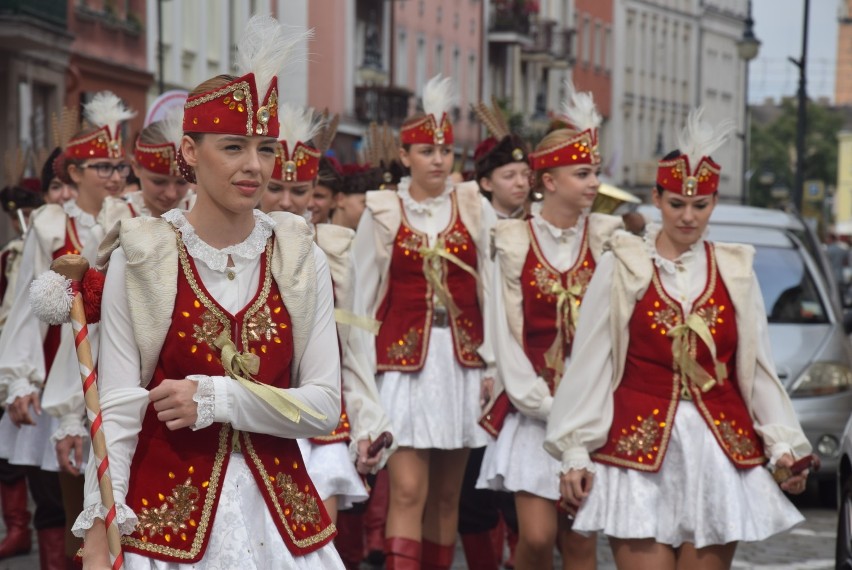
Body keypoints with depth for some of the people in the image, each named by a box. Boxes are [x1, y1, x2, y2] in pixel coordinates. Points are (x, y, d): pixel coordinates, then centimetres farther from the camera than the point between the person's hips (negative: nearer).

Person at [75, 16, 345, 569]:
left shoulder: (301, 258, 1)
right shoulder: (140, 258, -6)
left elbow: (325, 407, -2)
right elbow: (117, 411, -6)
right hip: (166, 512, -2)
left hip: (280, 507, 2)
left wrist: (216, 399, -14)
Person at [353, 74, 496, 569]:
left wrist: (493, 357, -5)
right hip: (403, 361, -2)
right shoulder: (382, 213, 2)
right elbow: (363, 296, 5)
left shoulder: (475, 209, 4)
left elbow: (493, 287, 1)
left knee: (447, 492, 8)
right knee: (408, 491, -10)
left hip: (462, 361, 2)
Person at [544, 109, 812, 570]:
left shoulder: (735, 271, 10)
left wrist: (783, 446, 1)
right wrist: (575, 453, -2)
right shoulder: (621, 268, 2)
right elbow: (589, 366, 1)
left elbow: (758, 369, 11)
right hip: (639, 451, -2)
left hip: (720, 454, 2)